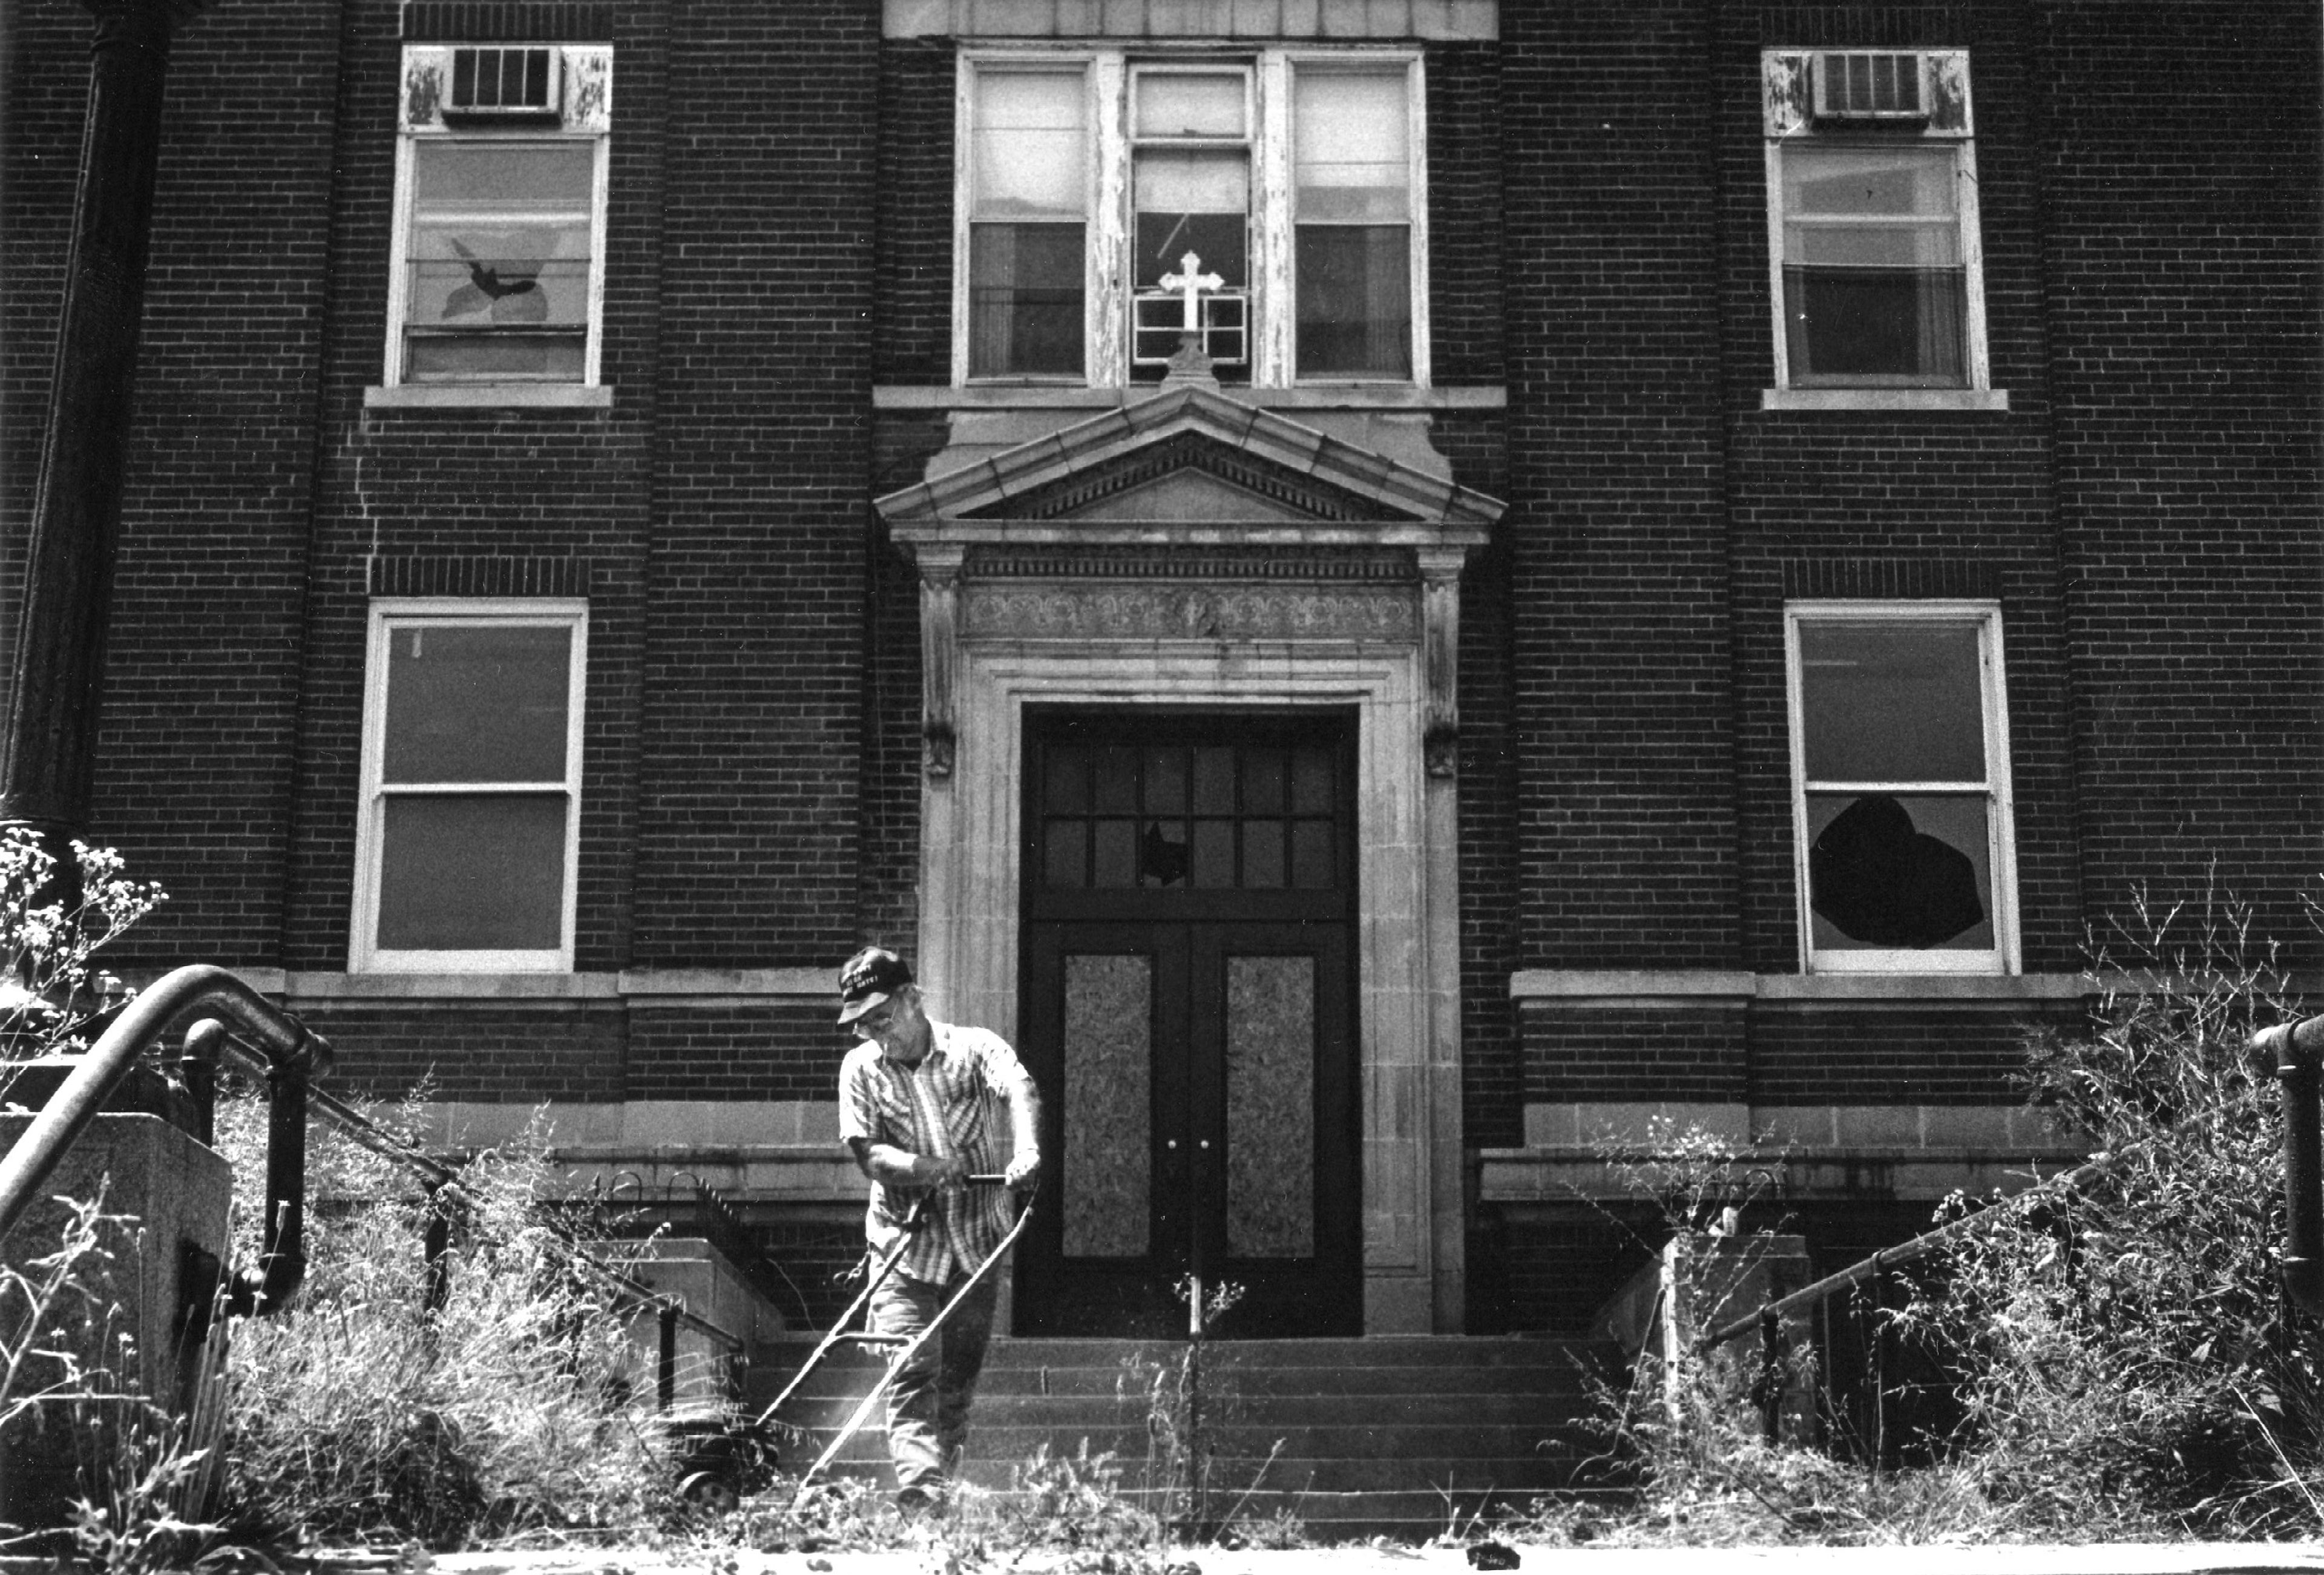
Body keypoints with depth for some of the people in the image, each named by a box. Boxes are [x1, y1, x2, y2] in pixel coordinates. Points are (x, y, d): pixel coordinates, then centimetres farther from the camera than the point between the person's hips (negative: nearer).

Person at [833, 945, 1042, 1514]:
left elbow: (1020, 1090, -22)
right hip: (905, 1246, 0)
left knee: (958, 1381, 9)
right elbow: (866, 1152, -6)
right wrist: (925, 1169, -25)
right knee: (911, 1374, -14)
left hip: (978, 1246, 0)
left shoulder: (975, 1048, -2)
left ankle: (944, 1486, 23)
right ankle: (918, 1491, -23)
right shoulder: (861, 1068, 3)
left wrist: (1026, 1152, -43)